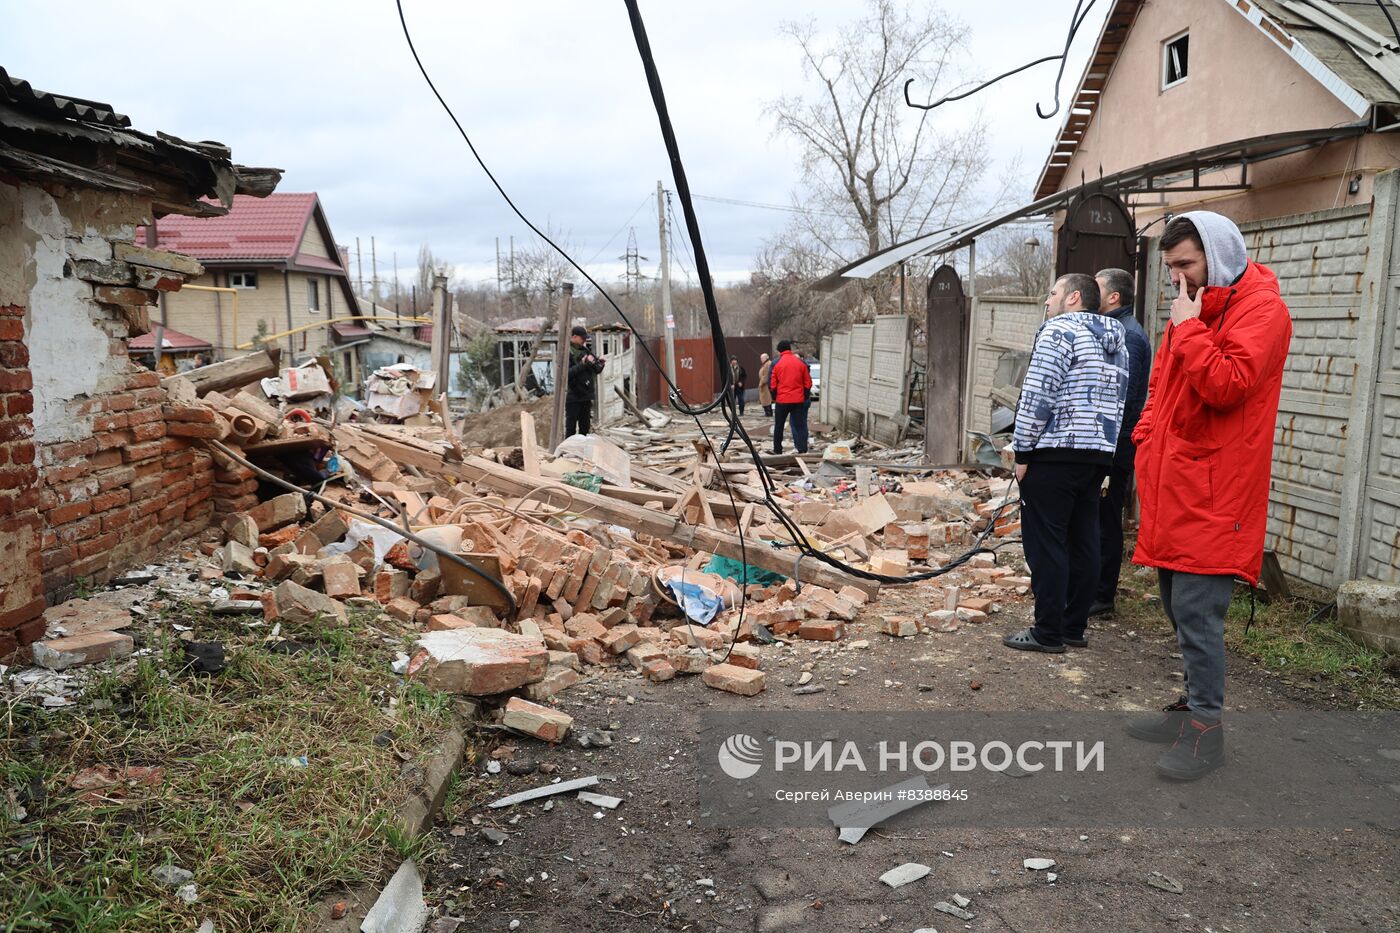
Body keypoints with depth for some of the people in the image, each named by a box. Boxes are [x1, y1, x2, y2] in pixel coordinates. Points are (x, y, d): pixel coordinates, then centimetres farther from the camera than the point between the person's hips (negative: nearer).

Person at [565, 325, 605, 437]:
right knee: (571, 428, -2)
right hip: (573, 396, -7)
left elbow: (596, 370, 15)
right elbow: (567, 373, -21)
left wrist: (599, 363, -5)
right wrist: (582, 364, -23)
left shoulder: (586, 350, 11)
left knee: (585, 427, 14)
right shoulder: (568, 352, -10)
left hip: (586, 395, 7)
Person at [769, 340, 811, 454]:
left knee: (778, 426, 13)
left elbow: (772, 384, -4)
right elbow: (808, 383, 4)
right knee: (800, 425, 4)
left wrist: (774, 397, 9)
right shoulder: (801, 363, 2)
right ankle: (802, 449, -5)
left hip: (782, 400, -1)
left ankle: (777, 450, 18)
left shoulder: (776, 363, -4)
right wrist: (804, 396, 14)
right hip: (799, 400, 1)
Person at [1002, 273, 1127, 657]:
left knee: (1045, 543, -4)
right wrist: (1100, 452, 21)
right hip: (1099, 454, 9)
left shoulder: (1060, 329, -8)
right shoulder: (1116, 342, 19)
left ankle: (1048, 633, -1)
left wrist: (1022, 452, -10)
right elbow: (1116, 402, 20)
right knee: (1083, 541, 11)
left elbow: (1037, 396, -15)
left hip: (1056, 453, -9)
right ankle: (1074, 627, 18)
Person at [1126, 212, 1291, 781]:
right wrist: (1147, 440, 12)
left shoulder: (1260, 308, -9)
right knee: (1179, 609, 14)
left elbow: (1227, 384, -22)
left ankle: (1206, 730, 3)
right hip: (1174, 487, 9)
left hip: (1213, 494, -9)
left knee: (1196, 613, -8)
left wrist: (1188, 328, -14)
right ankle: (1194, 706, 27)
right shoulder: (1192, 309, 19)